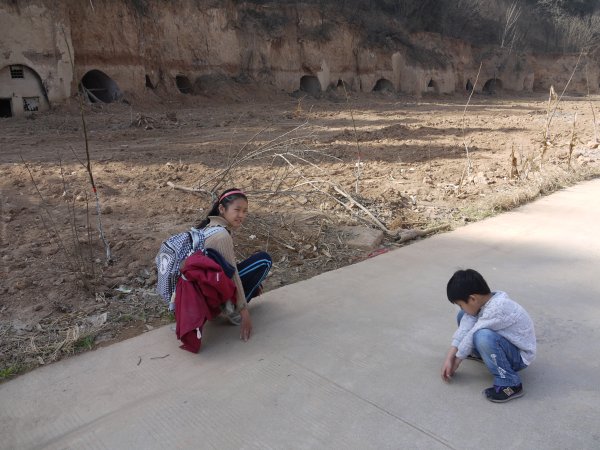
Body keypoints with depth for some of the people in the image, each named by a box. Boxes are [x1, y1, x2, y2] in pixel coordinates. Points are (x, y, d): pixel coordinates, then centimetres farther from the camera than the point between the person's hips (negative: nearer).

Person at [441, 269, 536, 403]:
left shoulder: (496, 309, -33)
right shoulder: (481, 301, -8)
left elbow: (472, 336, -24)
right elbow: (464, 329, -11)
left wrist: (456, 362, -12)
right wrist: (449, 358, -15)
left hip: (519, 356, -8)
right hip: (504, 342, 9)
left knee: (482, 336, -38)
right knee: (463, 317, 5)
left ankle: (509, 383, -21)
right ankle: (481, 353, 23)